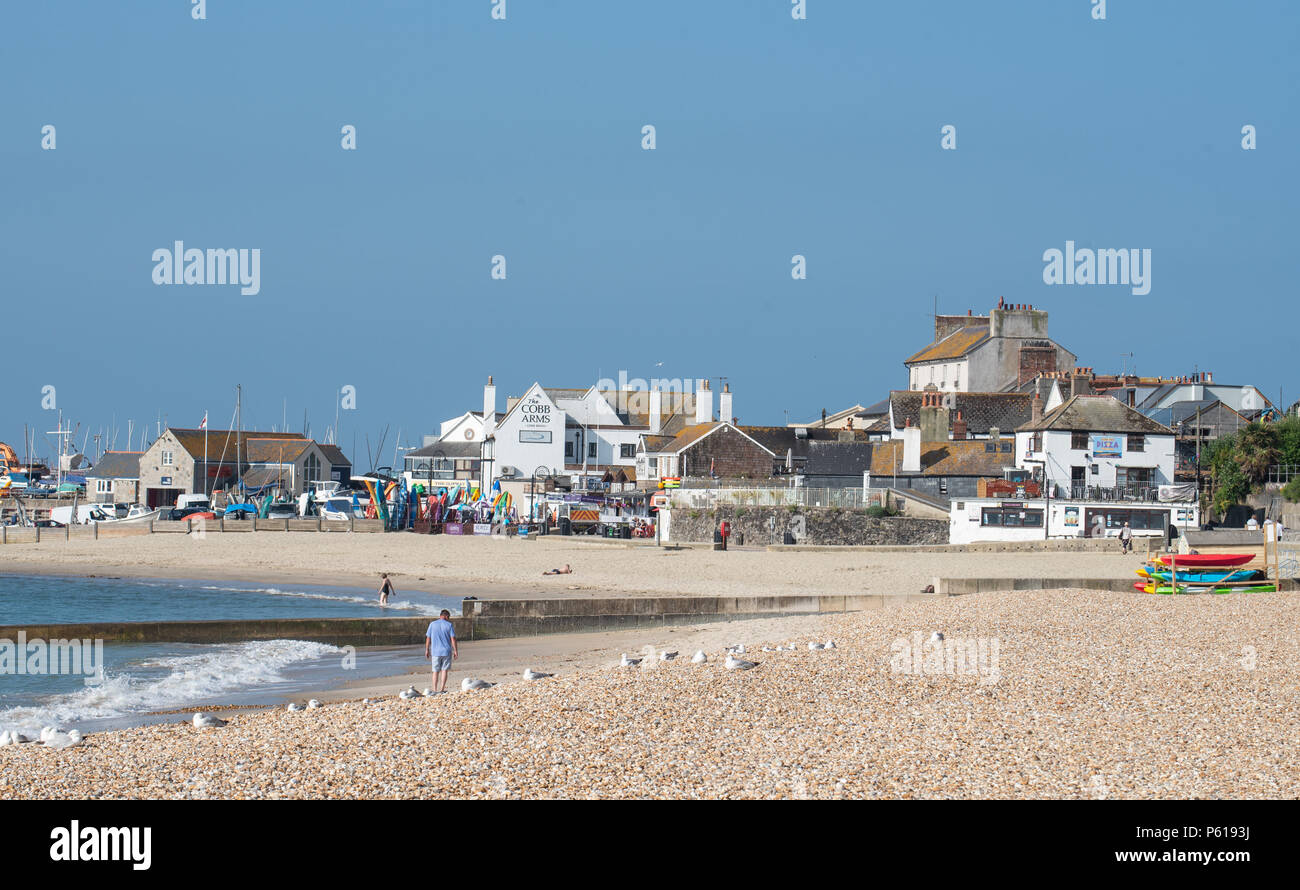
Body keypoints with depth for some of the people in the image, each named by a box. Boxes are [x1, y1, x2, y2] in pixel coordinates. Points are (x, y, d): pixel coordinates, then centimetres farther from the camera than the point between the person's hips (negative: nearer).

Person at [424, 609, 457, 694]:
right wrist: (455, 651, -2)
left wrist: (427, 650, 10)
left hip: (435, 652, 1)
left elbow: (428, 638, 3)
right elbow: (453, 638, -6)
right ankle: (442, 690, 1)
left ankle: (435, 690, 4)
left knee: (436, 671, 8)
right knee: (444, 670, 5)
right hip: (446, 651, -1)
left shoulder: (432, 624, 2)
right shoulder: (449, 625, -3)